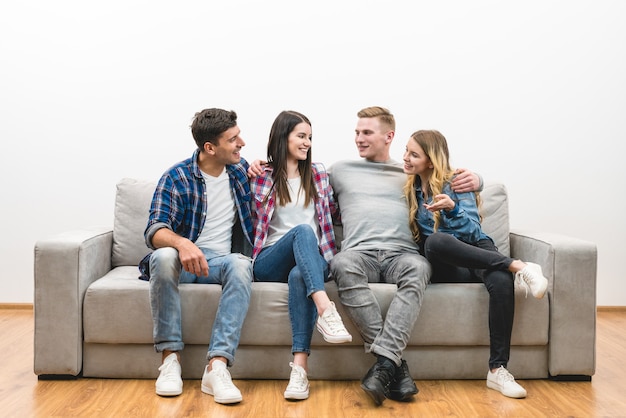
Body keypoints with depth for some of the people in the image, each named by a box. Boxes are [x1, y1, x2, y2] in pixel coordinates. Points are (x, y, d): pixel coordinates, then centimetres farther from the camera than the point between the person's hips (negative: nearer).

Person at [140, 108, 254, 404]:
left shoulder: (241, 171, 8)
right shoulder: (176, 177, -6)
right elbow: (154, 231, -17)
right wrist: (182, 243, -39)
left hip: (221, 260, 2)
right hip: (183, 259, -2)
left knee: (240, 265, -34)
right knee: (164, 256, -37)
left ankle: (217, 366, -42)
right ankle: (170, 357, -29)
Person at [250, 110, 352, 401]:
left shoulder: (318, 173, 17)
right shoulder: (260, 176, 8)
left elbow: (331, 212, 27)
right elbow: (251, 220, 11)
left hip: (311, 260, 2)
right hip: (271, 261, -1)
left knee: (299, 275, -36)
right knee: (302, 230, -34)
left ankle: (300, 367, -47)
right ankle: (325, 310, -52)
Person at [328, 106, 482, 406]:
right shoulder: (340, 170, 26)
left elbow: (458, 179, 31)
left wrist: (474, 178, 7)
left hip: (401, 254, 0)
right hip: (360, 253, 0)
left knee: (417, 267, -37)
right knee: (342, 265, -37)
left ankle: (384, 363, -44)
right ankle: (397, 365, -36)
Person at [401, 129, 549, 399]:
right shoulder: (410, 190, 12)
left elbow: (472, 232, -11)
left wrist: (452, 208, -30)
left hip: (477, 253, -1)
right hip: (446, 266, 2)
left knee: (502, 281, -37)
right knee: (435, 240, -35)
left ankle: (497, 369, -32)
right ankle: (517, 265, -30)